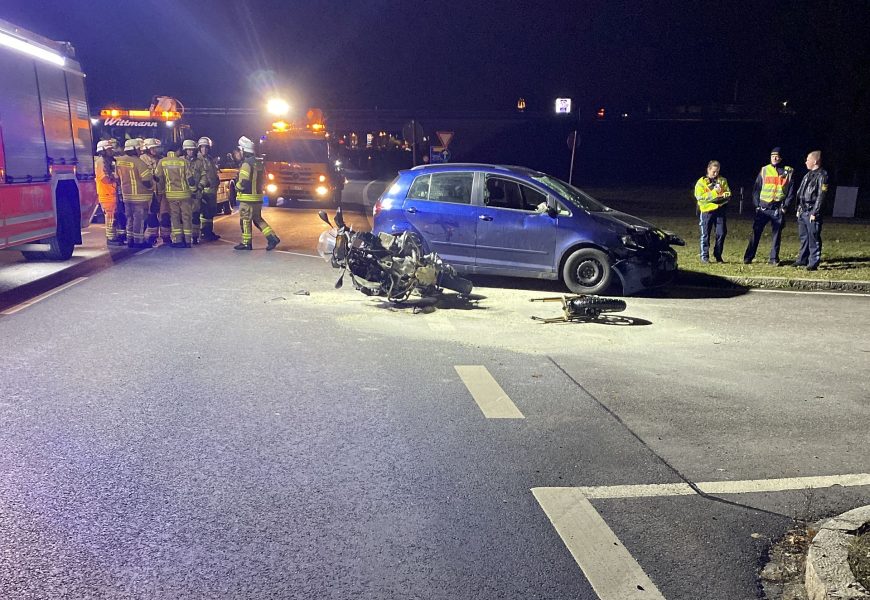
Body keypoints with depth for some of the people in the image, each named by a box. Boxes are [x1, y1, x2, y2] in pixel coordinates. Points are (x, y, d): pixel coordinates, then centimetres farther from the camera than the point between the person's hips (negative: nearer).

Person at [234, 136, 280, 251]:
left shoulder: (246, 164, -15)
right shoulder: (259, 163, 12)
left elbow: (243, 182, -21)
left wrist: (237, 186, -3)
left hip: (247, 197, -8)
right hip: (258, 196, 8)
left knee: (245, 220, 2)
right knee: (258, 219, 14)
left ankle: (246, 243, 8)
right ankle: (272, 237, 3)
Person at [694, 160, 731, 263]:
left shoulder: (723, 181, 12)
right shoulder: (701, 182, 0)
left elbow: (728, 193, 10)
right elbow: (699, 197, -13)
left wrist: (725, 195, -14)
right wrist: (714, 193, -19)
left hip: (719, 210, 3)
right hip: (707, 211, -3)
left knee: (721, 233, -1)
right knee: (705, 234, 1)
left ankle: (718, 255, 12)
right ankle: (704, 256, 10)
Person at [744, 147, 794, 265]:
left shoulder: (788, 172, 5)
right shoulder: (764, 170, 7)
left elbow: (791, 191, 5)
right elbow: (756, 189, 8)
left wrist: (785, 206, -3)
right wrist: (757, 205, 0)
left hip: (778, 209, 0)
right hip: (763, 208, 0)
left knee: (776, 234, 4)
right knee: (756, 232, -3)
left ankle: (774, 258, 10)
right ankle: (748, 257, -1)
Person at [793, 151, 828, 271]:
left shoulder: (822, 175, -9)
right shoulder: (808, 175, 17)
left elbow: (821, 196, -14)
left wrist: (814, 213, -18)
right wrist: (799, 209, 15)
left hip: (812, 213, -8)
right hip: (803, 211, 8)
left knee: (813, 238, -5)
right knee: (803, 237, 14)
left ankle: (813, 263, -2)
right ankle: (802, 260, 22)